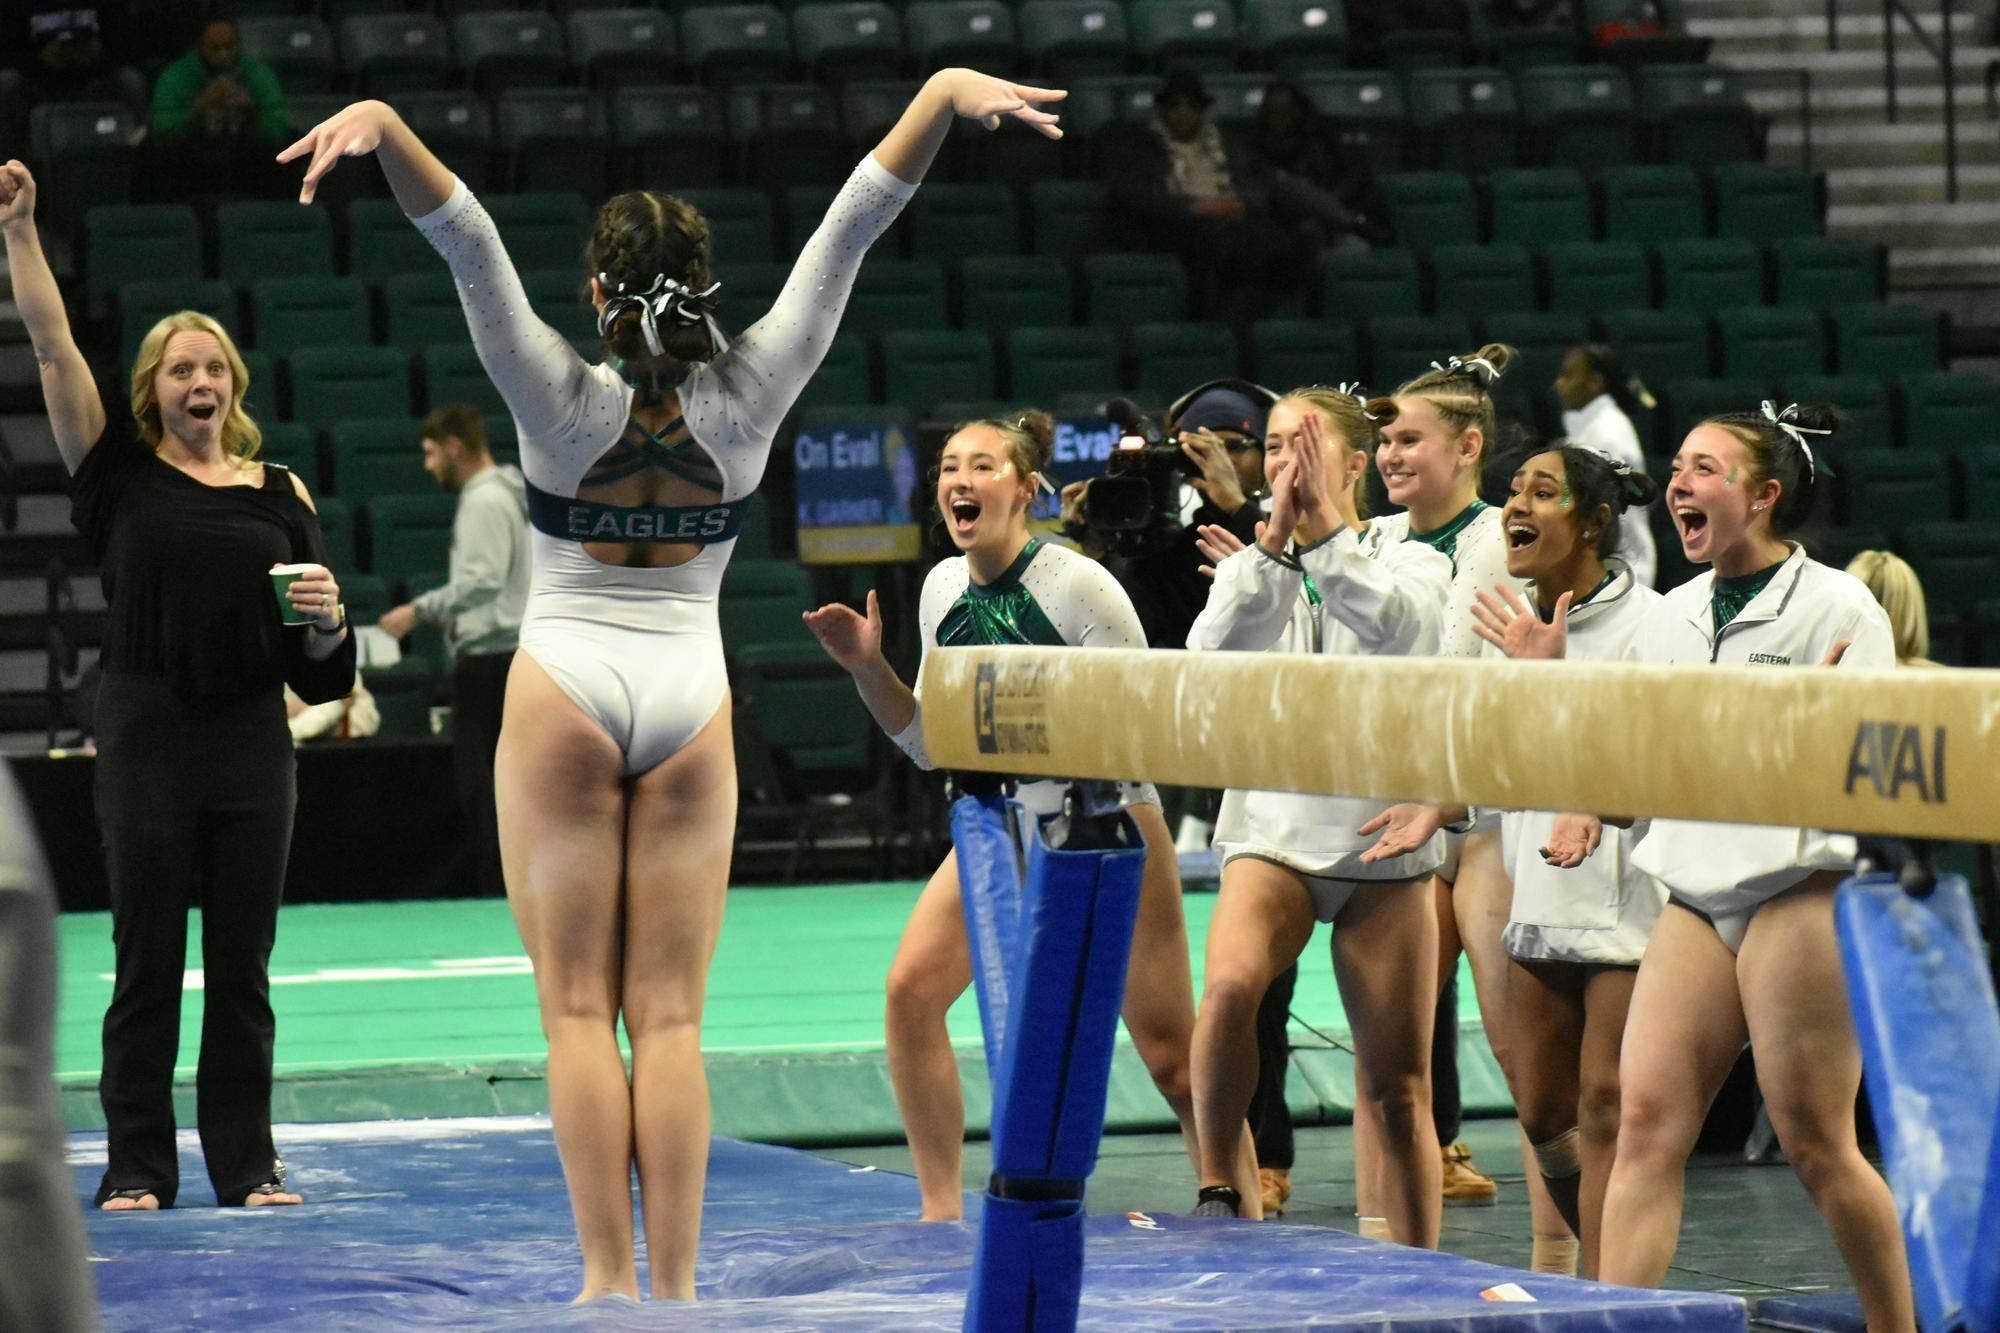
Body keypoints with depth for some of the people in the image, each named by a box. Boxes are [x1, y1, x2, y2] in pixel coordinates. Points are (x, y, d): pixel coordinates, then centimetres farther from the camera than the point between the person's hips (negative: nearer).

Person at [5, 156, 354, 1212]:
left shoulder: (280, 493, 9)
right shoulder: (120, 471, 3)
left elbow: (319, 668, 11)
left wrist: (326, 618, -11)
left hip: (253, 738, 2)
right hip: (146, 736, -2)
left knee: (243, 964, 5)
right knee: (146, 960, 0)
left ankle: (246, 1162, 11)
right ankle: (137, 1166, 6)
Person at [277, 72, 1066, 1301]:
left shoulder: (562, 398, -12)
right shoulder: (749, 395, -6)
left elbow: (470, 244, -23)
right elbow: (851, 229, -8)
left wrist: (386, 129, -35)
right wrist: (945, 94, -11)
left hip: (564, 696, -2)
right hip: (689, 699, 2)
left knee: (579, 1012, -1)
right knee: (670, 1018, 2)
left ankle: (610, 1283, -7)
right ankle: (675, 1288, -3)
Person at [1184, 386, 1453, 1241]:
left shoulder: (1410, 564, 4)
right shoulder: (1251, 570, 10)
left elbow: (1401, 626, -19)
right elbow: (1209, 658, -9)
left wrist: (1327, 532, -19)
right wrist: (1274, 543, -15)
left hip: (1383, 840, -1)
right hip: (1275, 827, 1)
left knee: (1397, 1087, 1)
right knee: (1231, 984, -32)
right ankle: (1216, 1186, -19)